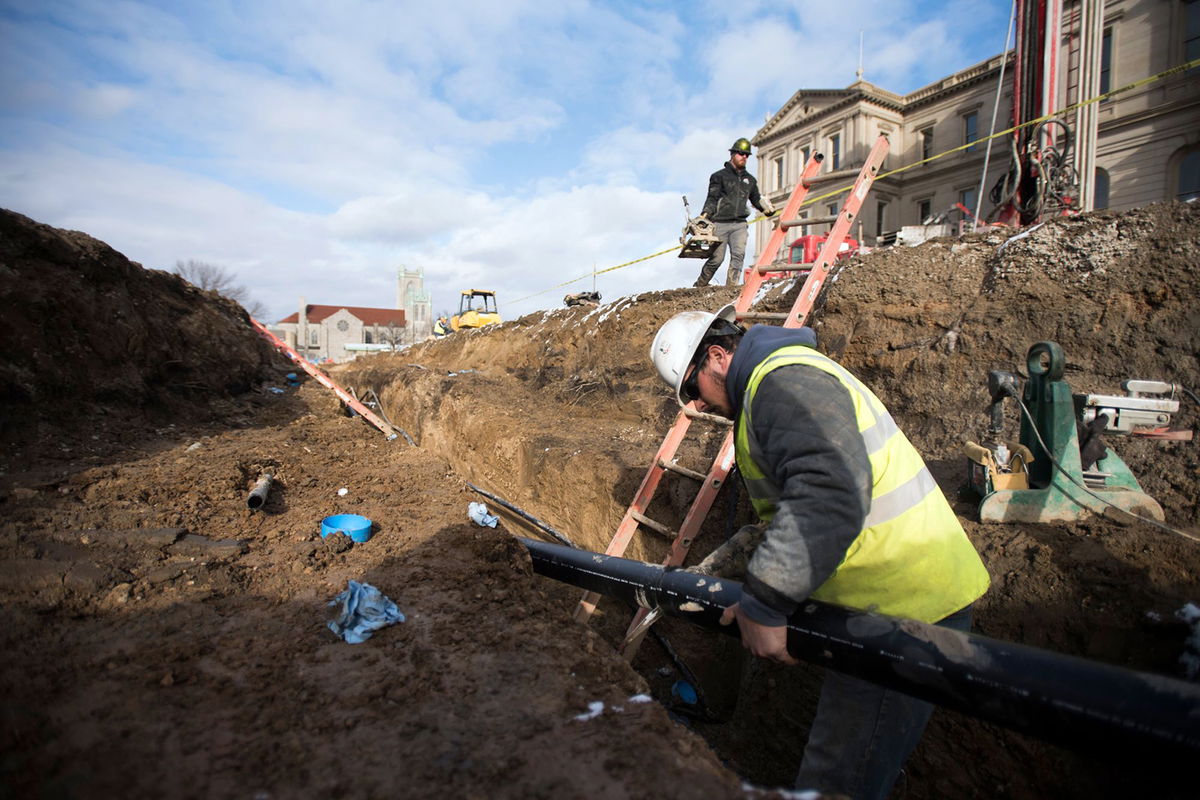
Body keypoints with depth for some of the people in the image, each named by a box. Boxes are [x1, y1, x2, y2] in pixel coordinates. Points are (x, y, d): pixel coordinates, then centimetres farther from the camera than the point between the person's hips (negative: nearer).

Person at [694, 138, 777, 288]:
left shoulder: (750, 180, 21)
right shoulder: (720, 176, 5)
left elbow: (756, 199, 31)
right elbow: (712, 198, -3)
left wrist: (766, 207, 11)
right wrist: (705, 215, -19)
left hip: (740, 225, 4)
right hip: (720, 223, -4)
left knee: (738, 255, -16)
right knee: (716, 258, -6)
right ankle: (699, 286, 13)